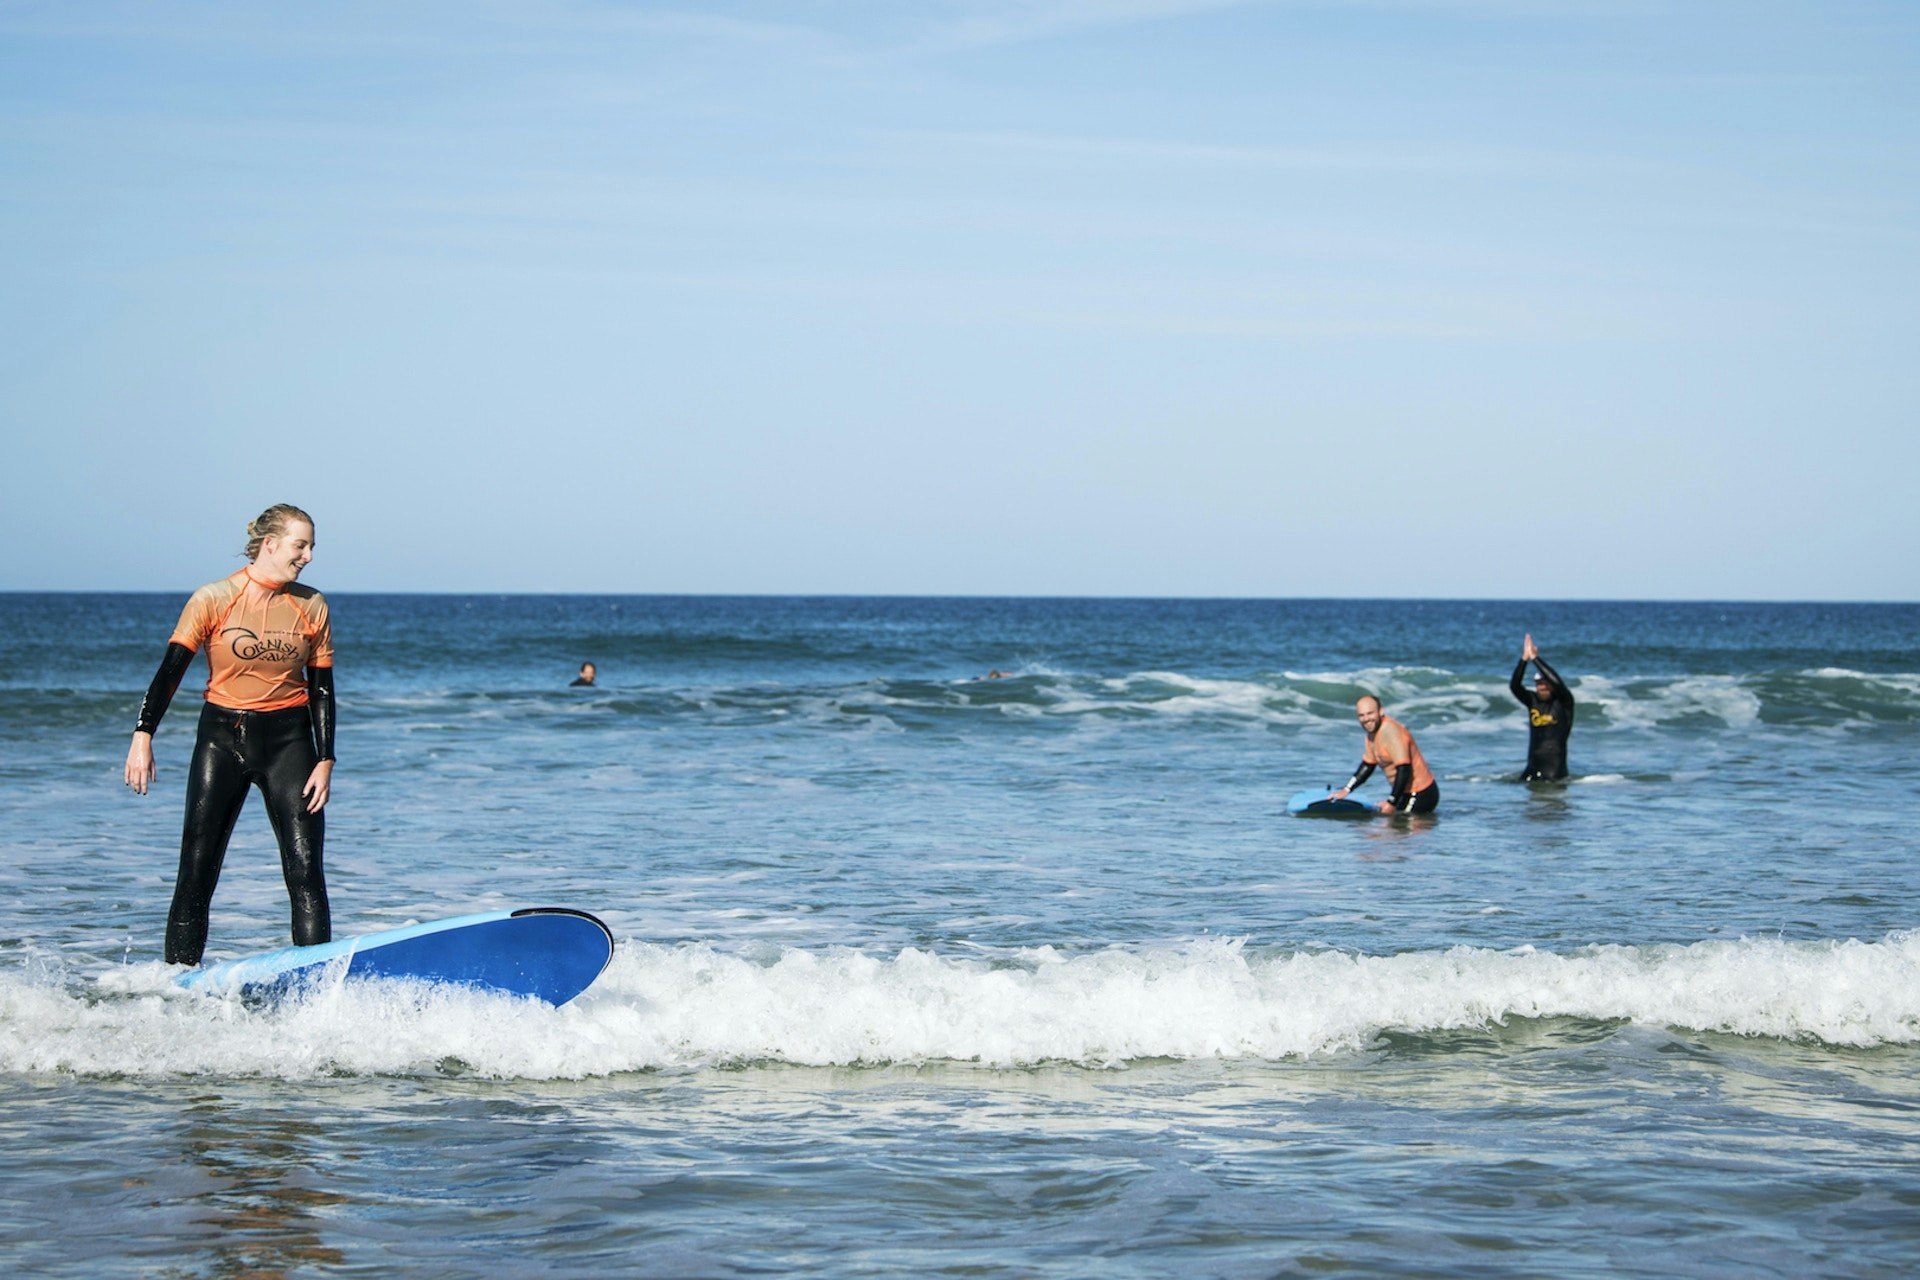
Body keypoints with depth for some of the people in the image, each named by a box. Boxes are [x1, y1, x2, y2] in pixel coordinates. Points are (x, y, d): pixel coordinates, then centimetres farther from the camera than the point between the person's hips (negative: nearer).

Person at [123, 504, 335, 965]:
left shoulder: (311, 606, 1)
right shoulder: (214, 599, -6)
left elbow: (321, 689, 5)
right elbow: (171, 670, -7)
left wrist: (325, 760, -3)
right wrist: (143, 736, -17)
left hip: (287, 740, 1)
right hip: (222, 738, -1)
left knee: (305, 871, -7)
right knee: (197, 870, -2)